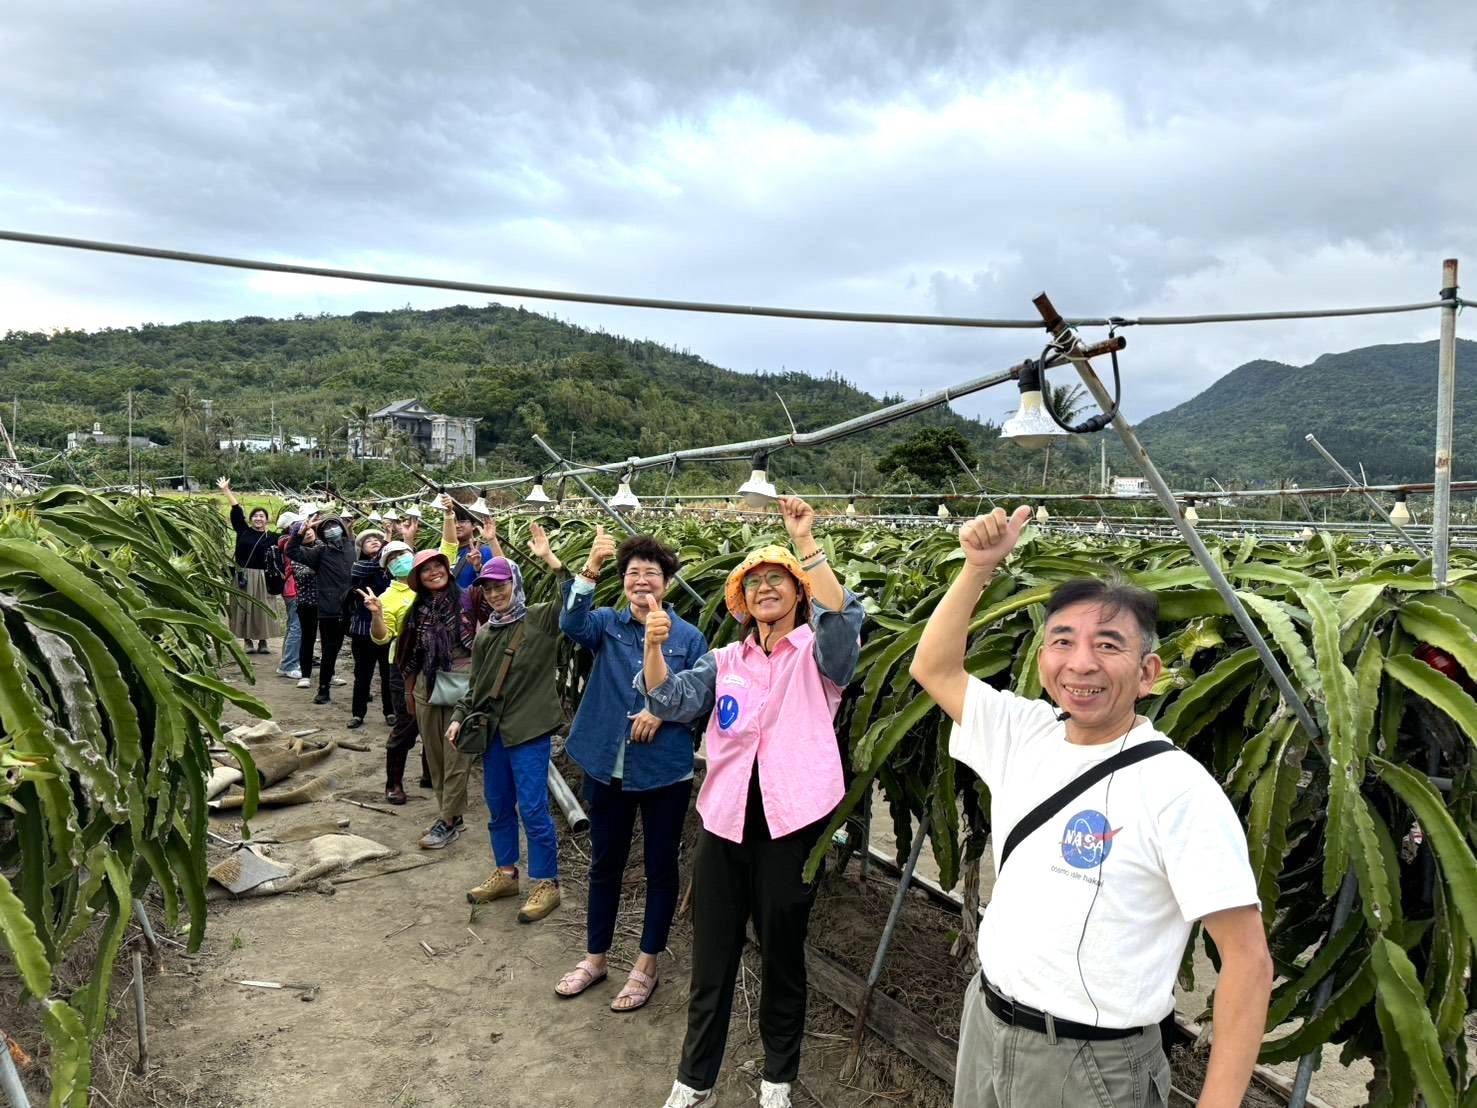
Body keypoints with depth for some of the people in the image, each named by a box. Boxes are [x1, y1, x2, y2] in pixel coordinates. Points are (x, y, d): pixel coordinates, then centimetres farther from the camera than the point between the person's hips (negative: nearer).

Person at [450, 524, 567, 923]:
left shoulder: (542, 618, -6)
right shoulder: (484, 633, 12)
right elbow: (476, 686, 18)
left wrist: (549, 558, -24)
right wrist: (459, 718, 7)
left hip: (530, 729, -6)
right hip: (492, 729, 7)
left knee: (533, 808, -3)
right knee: (498, 807, 16)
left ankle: (545, 883, 11)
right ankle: (505, 873, 31)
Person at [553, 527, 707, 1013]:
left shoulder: (689, 637, -5)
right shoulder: (607, 623, -1)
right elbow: (572, 624, -23)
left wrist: (662, 710, -19)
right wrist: (591, 567, -36)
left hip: (665, 772, -2)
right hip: (606, 767, 2)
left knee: (660, 867, 11)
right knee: (604, 864, 17)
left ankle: (647, 964, 29)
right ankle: (595, 957, 35)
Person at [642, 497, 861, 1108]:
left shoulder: (818, 653, 0)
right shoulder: (725, 660, 11)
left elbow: (842, 616, -21)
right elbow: (672, 701, 1)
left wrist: (805, 541, -25)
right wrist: (654, 645, -16)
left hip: (792, 823, -3)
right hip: (724, 821, 3)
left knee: (782, 956, 14)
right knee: (711, 957, 13)